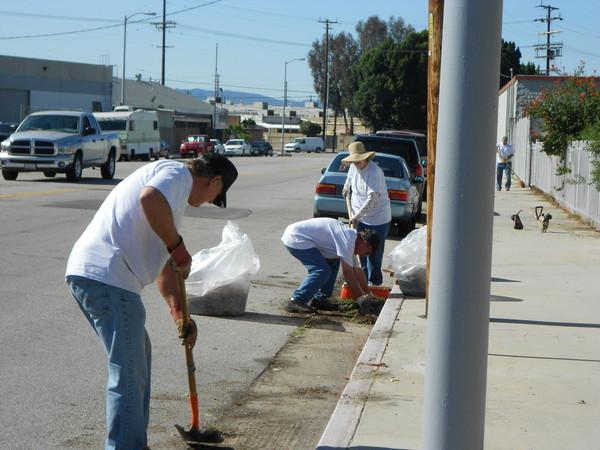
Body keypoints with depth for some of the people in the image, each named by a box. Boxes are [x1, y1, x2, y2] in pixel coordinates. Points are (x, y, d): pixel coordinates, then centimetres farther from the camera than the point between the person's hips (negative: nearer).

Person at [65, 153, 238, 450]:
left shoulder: (174, 193, 29)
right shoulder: (178, 172, -1)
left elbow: (164, 263, 30)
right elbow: (150, 198, -26)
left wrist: (180, 313, 23)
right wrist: (178, 246, -13)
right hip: (106, 277, -11)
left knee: (138, 356, 23)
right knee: (129, 373, -6)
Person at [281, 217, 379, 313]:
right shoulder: (347, 239, -19)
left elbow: (357, 270, 20)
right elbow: (348, 273, -18)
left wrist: (367, 294, 20)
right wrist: (361, 298, -9)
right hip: (295, 239, -10)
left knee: (333, 262, 13)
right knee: (322, 271, -18)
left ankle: (319, 299, 13)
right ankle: (295, 301, -14)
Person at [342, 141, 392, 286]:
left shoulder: (374, 171, -24)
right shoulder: (354, 167, 1)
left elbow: (373, 197, -30)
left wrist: (357, 215, -31)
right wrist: (346, 189, 43)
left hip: (377, 219, -8)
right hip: (361, 218, 8)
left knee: (374, 253, -3)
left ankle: (374, 281, 7)